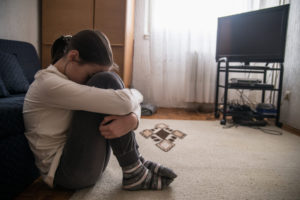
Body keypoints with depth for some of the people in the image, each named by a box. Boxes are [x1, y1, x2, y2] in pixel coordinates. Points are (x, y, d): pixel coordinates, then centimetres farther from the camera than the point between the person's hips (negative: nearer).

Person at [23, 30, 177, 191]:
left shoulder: (72, 78, 6)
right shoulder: (47, 84, -21)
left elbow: (131, 104, -1)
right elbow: (123, 102, -33)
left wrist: (132, 119, -24)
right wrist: (136, 94, -11)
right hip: (61, 171, -8)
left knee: (111, 79, -4)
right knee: (105, 82, -22)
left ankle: (135, 159, -5)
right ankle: (133, 172, -13)